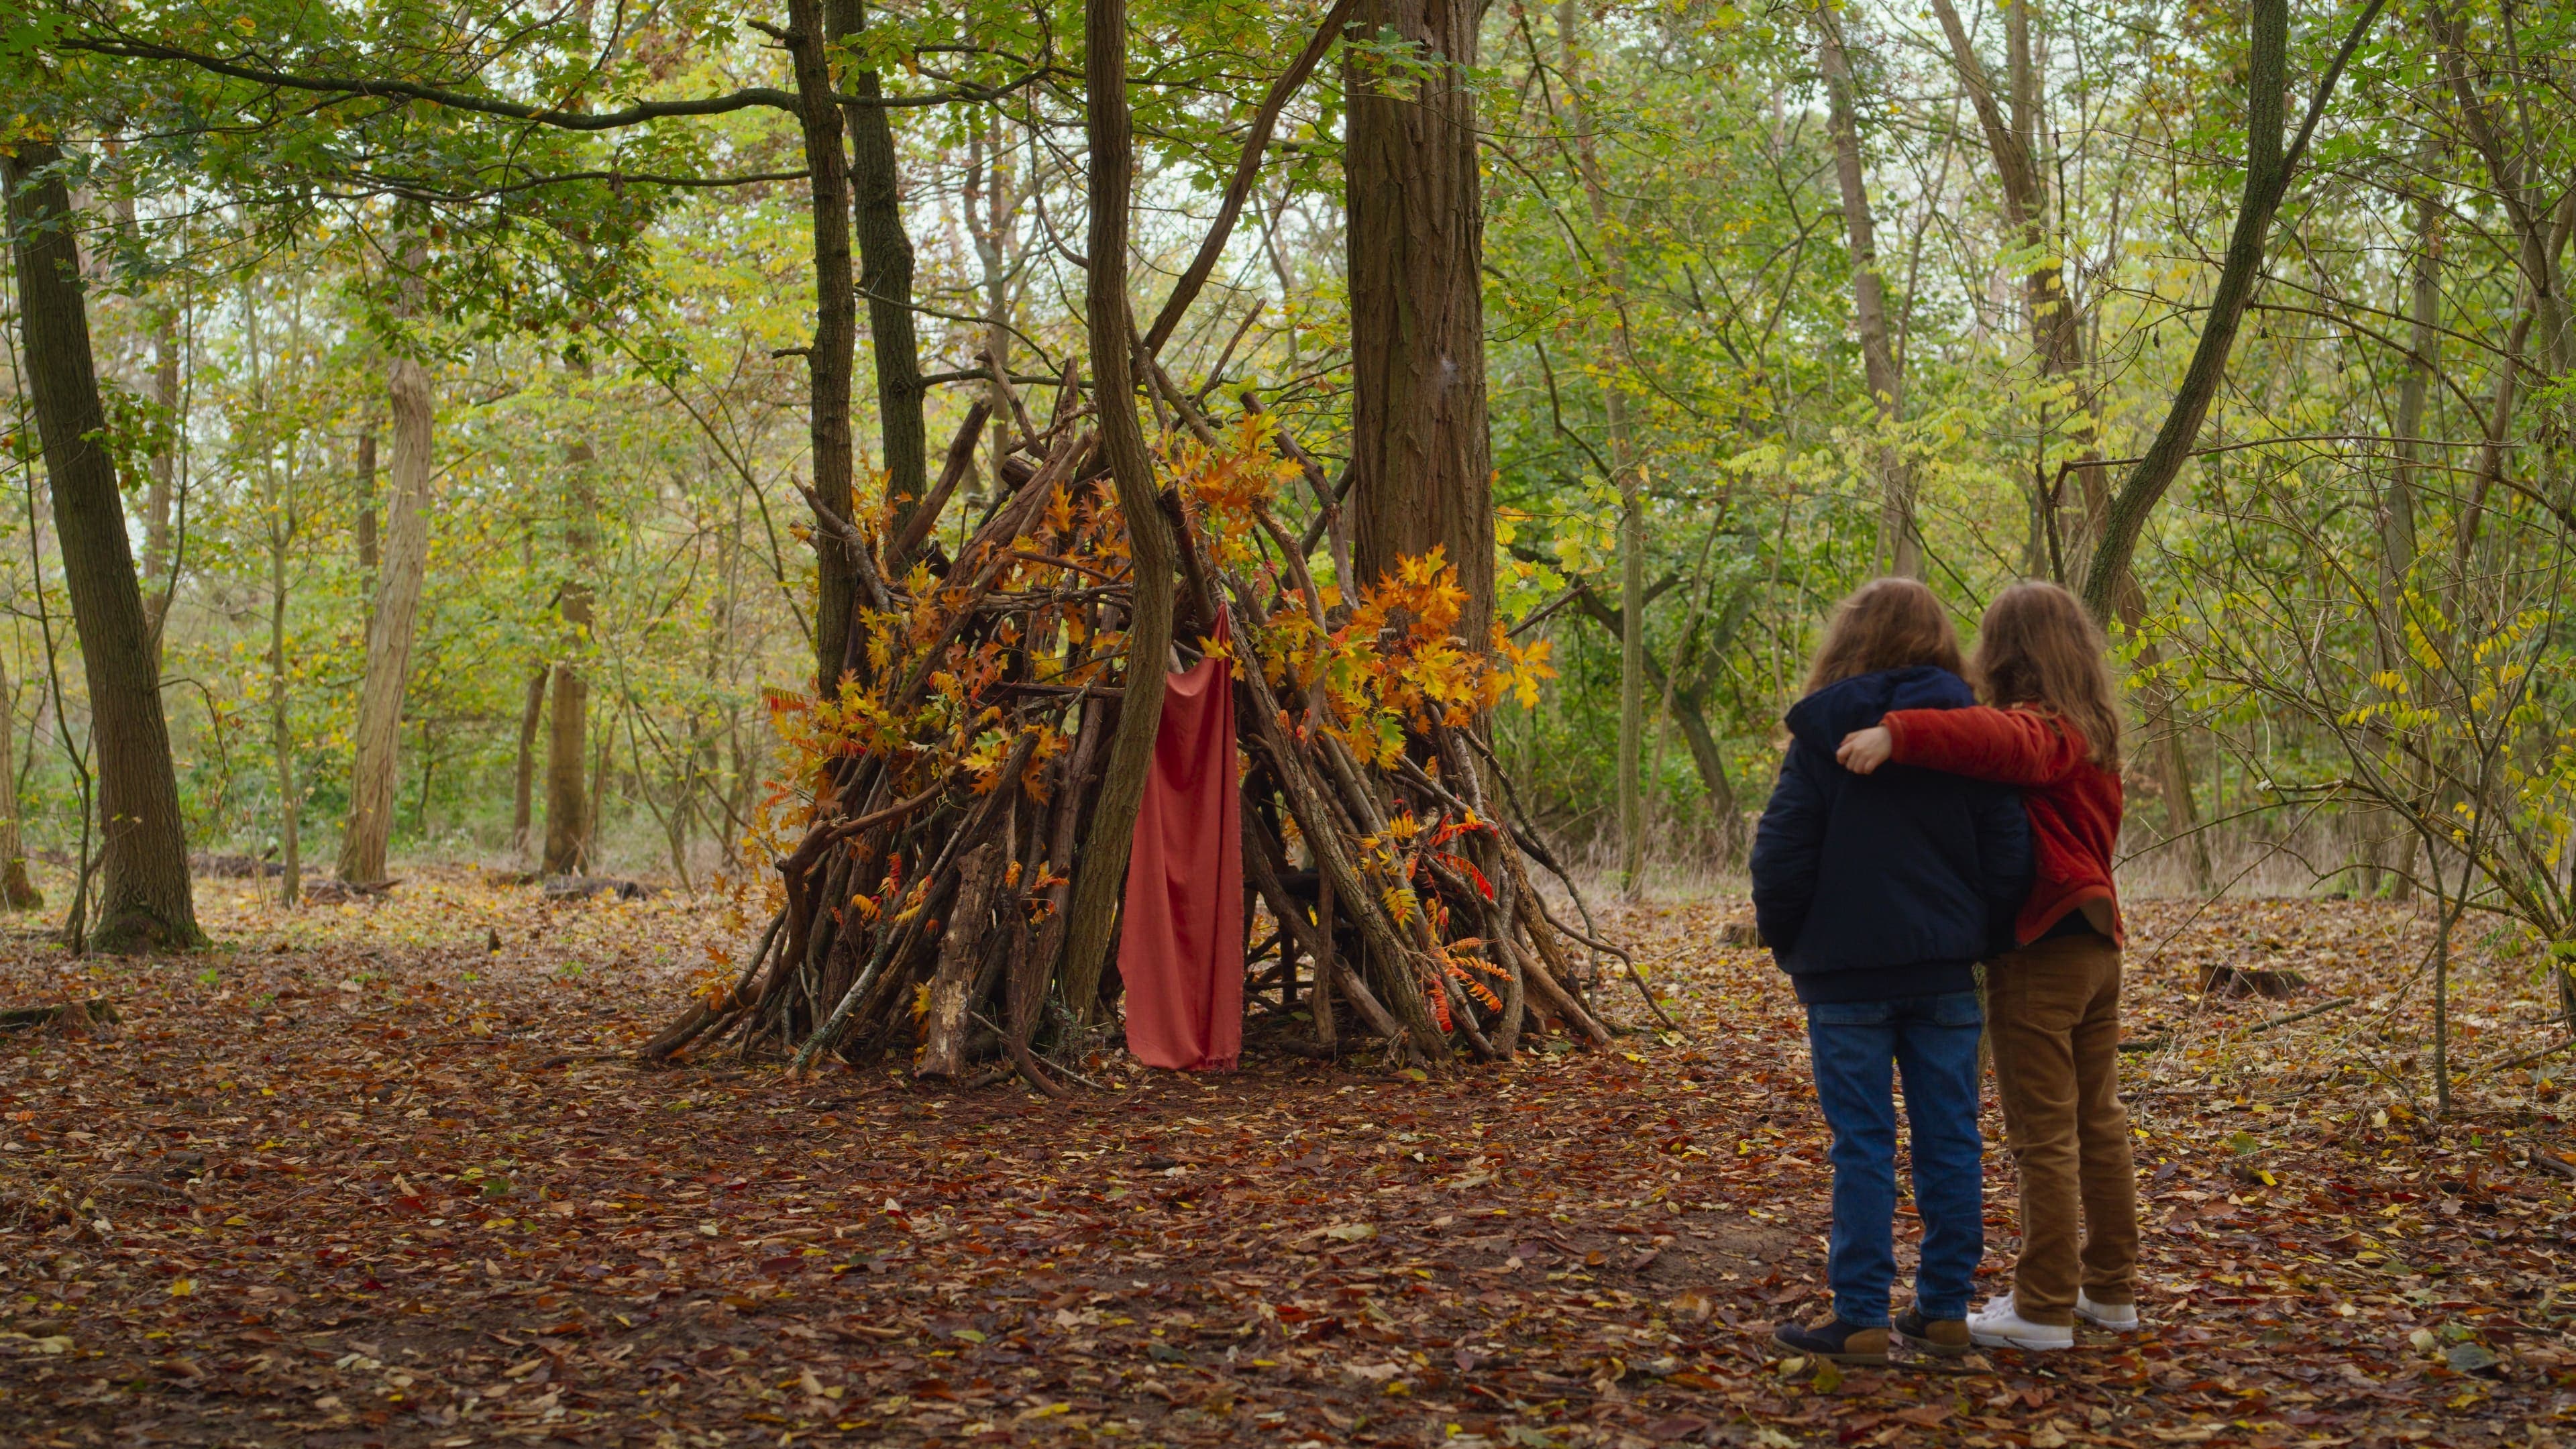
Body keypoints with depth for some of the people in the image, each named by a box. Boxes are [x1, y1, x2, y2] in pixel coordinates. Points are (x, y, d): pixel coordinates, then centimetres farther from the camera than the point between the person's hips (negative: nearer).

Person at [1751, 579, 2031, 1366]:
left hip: (1846, 976, -3)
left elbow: (1781, 858, -7)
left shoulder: (1823, 735, -6)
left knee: (1863, 1146, 0)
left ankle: (1862, 1319, 1)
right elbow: (2007, 858, 3)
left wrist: (1789, 949, 7)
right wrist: (1976, 941, 14)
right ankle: (1944, 1310, 15)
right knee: (1950, 1139, 9)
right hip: (1945, 975, 3)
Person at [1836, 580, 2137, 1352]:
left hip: (2038, 950, -9)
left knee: (2043, 1137, -3)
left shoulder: (2036, 731, -15)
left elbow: (1991, 739, -38)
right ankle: (2110, 1289, 25)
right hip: (2096, 946, 9)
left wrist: (1897, 733, -47)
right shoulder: (2093, 736, 13)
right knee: (2100, 1125, 16)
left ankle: (2044, 1308, 2)